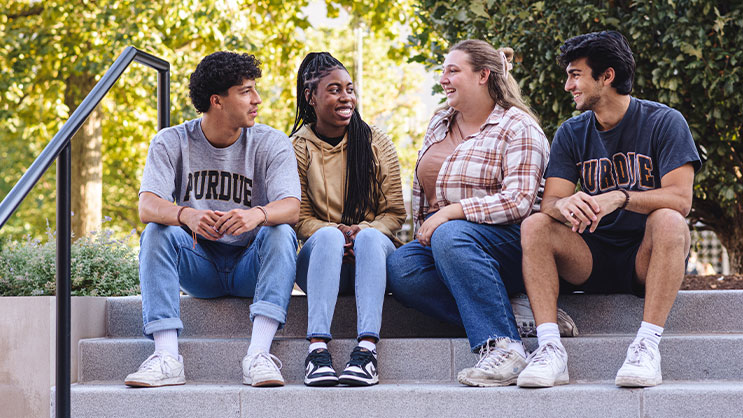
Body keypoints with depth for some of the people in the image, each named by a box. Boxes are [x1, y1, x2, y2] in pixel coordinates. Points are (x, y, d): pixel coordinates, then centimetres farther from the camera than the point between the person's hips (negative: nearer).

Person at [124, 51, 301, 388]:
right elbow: (147, 206, -19)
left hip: (250, 267, -1)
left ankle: (258, 355, -41)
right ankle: (167, 357, -36)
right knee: (157, 232, -25)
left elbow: (291, 207, -22)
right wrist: (186, 215, -43)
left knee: (281, 232, -29)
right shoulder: (171, 143, -4)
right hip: (197, 266, 1)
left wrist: (257, 215, -46)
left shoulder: (271, 144, -6)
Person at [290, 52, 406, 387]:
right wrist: (335, 232, -21)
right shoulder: (297, 149, 4)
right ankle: (318, 347, -47)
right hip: (319, 259, 0)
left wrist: (362, 231, -19)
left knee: (370, 237, -33)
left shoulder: (377, 144, 6)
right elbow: (299, 218, 1)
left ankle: (367, 348, -48)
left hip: (373, 255, 1)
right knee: (328, 235, -34)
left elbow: (394, 213, 4)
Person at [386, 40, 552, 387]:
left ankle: (503, 346, -37)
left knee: (450, 236, -38)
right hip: (440, 241, 7)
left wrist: (451, 211, -22)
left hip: (509, 246, -6)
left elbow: (519, 202, -16)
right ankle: (515, 317, -28)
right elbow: (421, 192, 25)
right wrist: (427, 229, 8)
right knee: (400, 268, -26)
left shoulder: (517, 128, -4)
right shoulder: (439, 123, 19)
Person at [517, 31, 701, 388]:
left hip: (645, 258, -3)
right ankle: (550, 347, -33)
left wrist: (619, 198, -35)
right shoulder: (571, 134, 7)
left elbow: (681, 198, -18)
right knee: (535, 226, -22)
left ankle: (647, 344, -36)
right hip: (592, 259, 3)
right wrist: (565, 205, -31)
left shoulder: (664, 122, -5)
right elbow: (550, 201, -5)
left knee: (668, 220, -34)